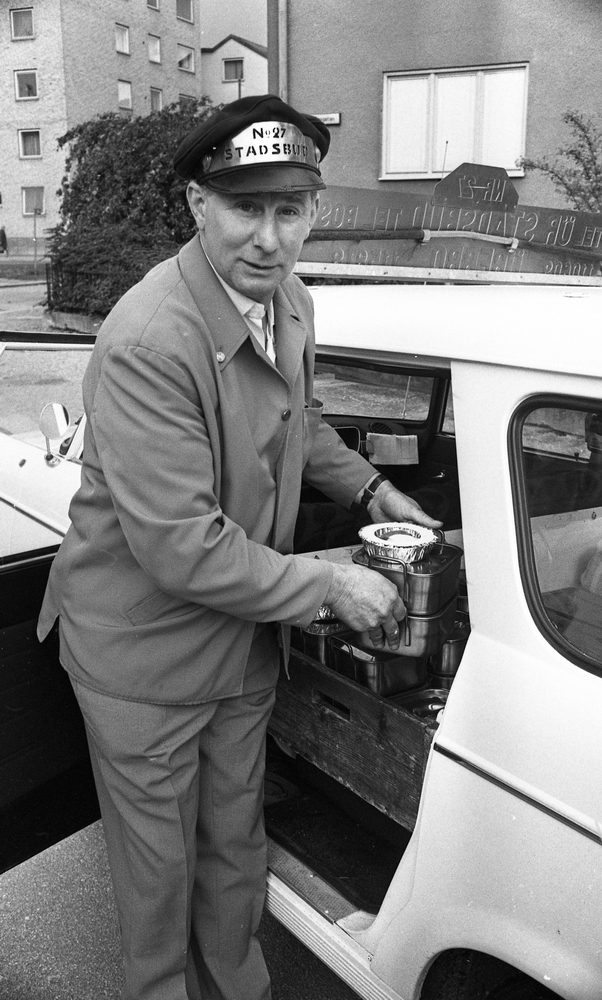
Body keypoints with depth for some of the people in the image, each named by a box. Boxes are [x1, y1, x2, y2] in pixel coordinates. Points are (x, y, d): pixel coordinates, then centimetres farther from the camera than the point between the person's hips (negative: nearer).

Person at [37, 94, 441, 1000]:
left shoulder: (289, 302, -2)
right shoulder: (147, 343, -30)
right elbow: (182, 550, -29)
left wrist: (369, 488, 6)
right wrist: (329, 585, -20)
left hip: (247, 639, 7)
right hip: (146, 656, -7)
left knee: (237, 847, 26)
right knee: (159, 873, 18)